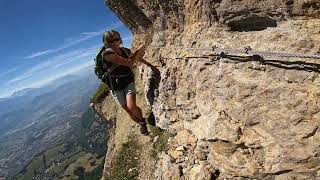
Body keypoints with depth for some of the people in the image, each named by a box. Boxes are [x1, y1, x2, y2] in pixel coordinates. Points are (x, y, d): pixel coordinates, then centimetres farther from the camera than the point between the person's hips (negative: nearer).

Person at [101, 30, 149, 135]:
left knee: (131, 107, -20)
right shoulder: (107, 54, -19)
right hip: (116, 87, -2)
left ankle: (142, 120, 11)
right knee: (128, 110, 6)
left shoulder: (126, 51, -2)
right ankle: (141, 124, 33)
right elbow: (128, 63, -26)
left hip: (129, 82, 2)